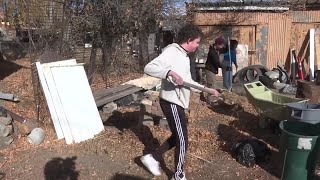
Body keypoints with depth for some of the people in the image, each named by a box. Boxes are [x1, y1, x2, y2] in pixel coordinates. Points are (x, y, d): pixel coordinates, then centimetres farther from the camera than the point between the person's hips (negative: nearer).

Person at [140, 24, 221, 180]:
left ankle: (153, 158, 30)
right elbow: (149, 68, -27)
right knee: (182, 140, 1)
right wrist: (171, 72, -37)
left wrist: (208, 89, 22)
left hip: (177, 102, 10)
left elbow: (188, 82, 22)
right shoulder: (171, 51, -15)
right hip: (171, 102, -10)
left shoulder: (185, 56, 14)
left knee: (177, 136, 19)